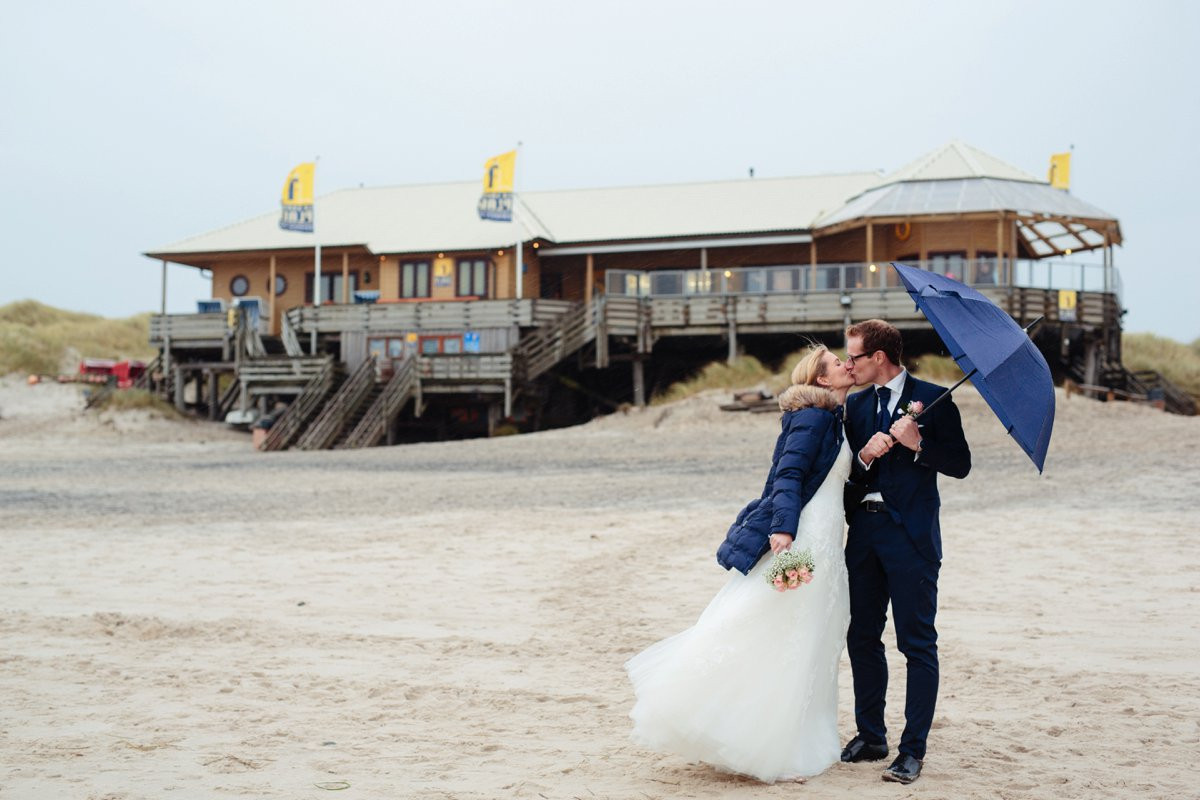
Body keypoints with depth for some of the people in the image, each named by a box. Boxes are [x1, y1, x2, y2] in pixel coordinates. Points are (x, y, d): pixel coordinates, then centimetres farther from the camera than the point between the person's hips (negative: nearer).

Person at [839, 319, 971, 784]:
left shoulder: (932, 400, -2)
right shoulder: (855, 406, 13)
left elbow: (960, 464, -6)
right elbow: (845, 472, 9)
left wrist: (918, 443, -19)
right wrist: (865, 455, -11)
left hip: (911, 535, -6)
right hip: (864, 531, 6)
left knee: (917, 644, -2)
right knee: (862, 637, 11)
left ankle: (913, 749, 3)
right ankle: (870, 736, 24)